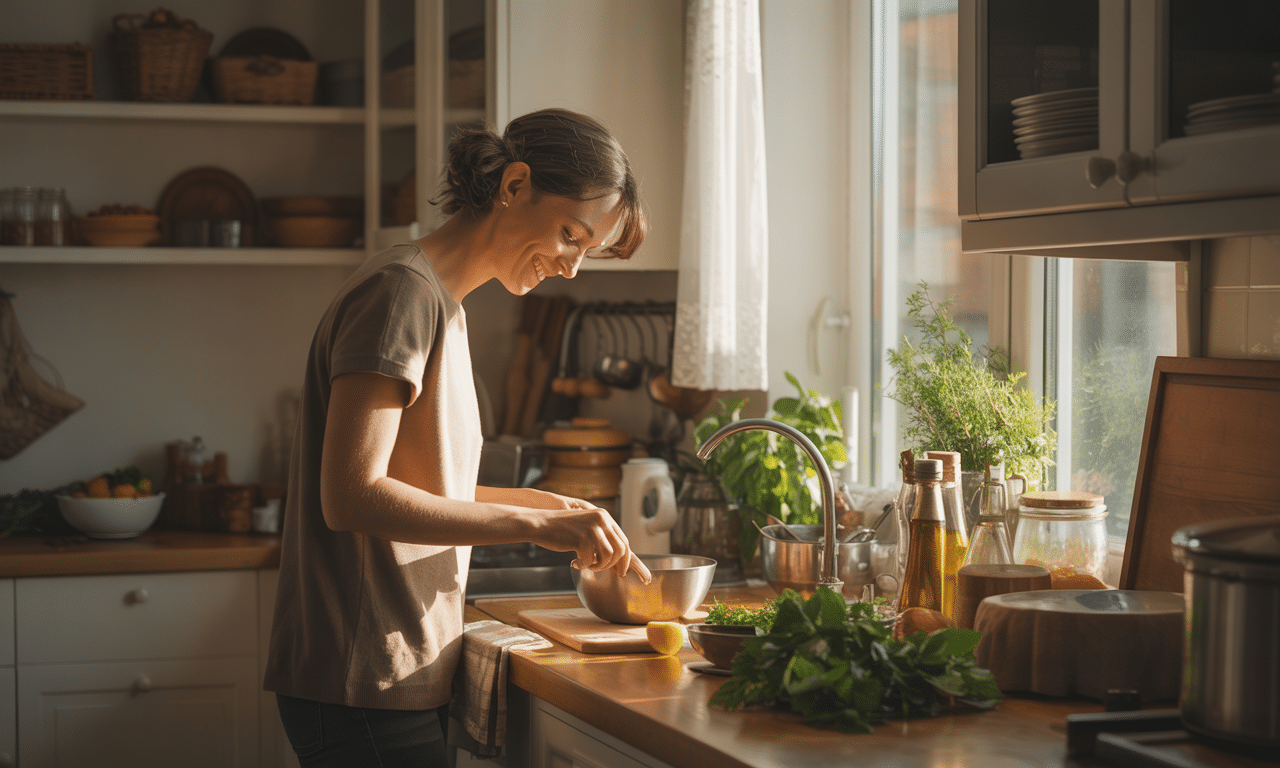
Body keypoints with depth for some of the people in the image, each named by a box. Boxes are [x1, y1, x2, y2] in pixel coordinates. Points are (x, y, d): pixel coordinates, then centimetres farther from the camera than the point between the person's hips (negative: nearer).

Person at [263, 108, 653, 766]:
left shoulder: (441, 305, 16)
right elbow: (351, 496, -22)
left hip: (408, 676, 9)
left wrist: (552, 507, 10)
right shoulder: (400, 292, -14)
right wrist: (535, 524, -20)